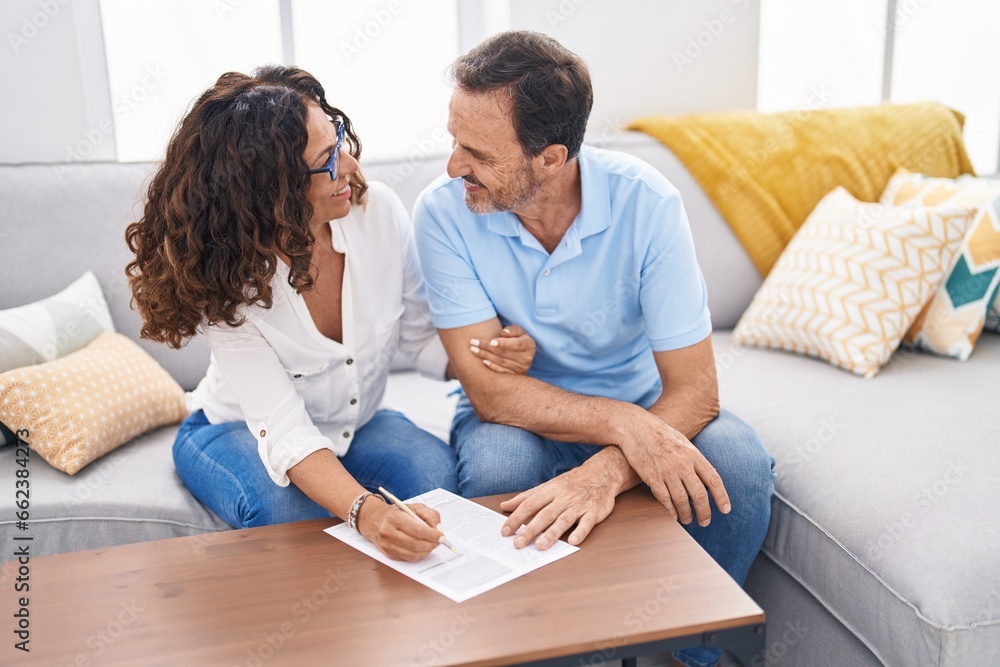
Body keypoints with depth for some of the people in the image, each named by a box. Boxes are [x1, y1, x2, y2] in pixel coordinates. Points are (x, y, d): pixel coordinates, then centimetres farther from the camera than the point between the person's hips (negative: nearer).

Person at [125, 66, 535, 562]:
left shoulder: (379, 211, -19)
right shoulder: (225, 276, -28)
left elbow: (419, 339, -5)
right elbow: (286, 433, -34)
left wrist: (490, 357, -27)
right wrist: (365, 511, -53)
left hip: (356, 425, 3)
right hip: (238, 430, -2)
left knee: (435, 471, -28)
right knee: (289, 511, -35)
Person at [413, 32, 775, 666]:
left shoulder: (645, 201, -22)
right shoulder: (444, 211, -20)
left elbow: (695, 389, -23)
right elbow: (490, 389, -24)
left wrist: (604, 473, -41)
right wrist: (623, 424, -37)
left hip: (639, 408, 1)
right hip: (520, 415, 0)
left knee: (739, 463, -27)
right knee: (497, 464, -34)